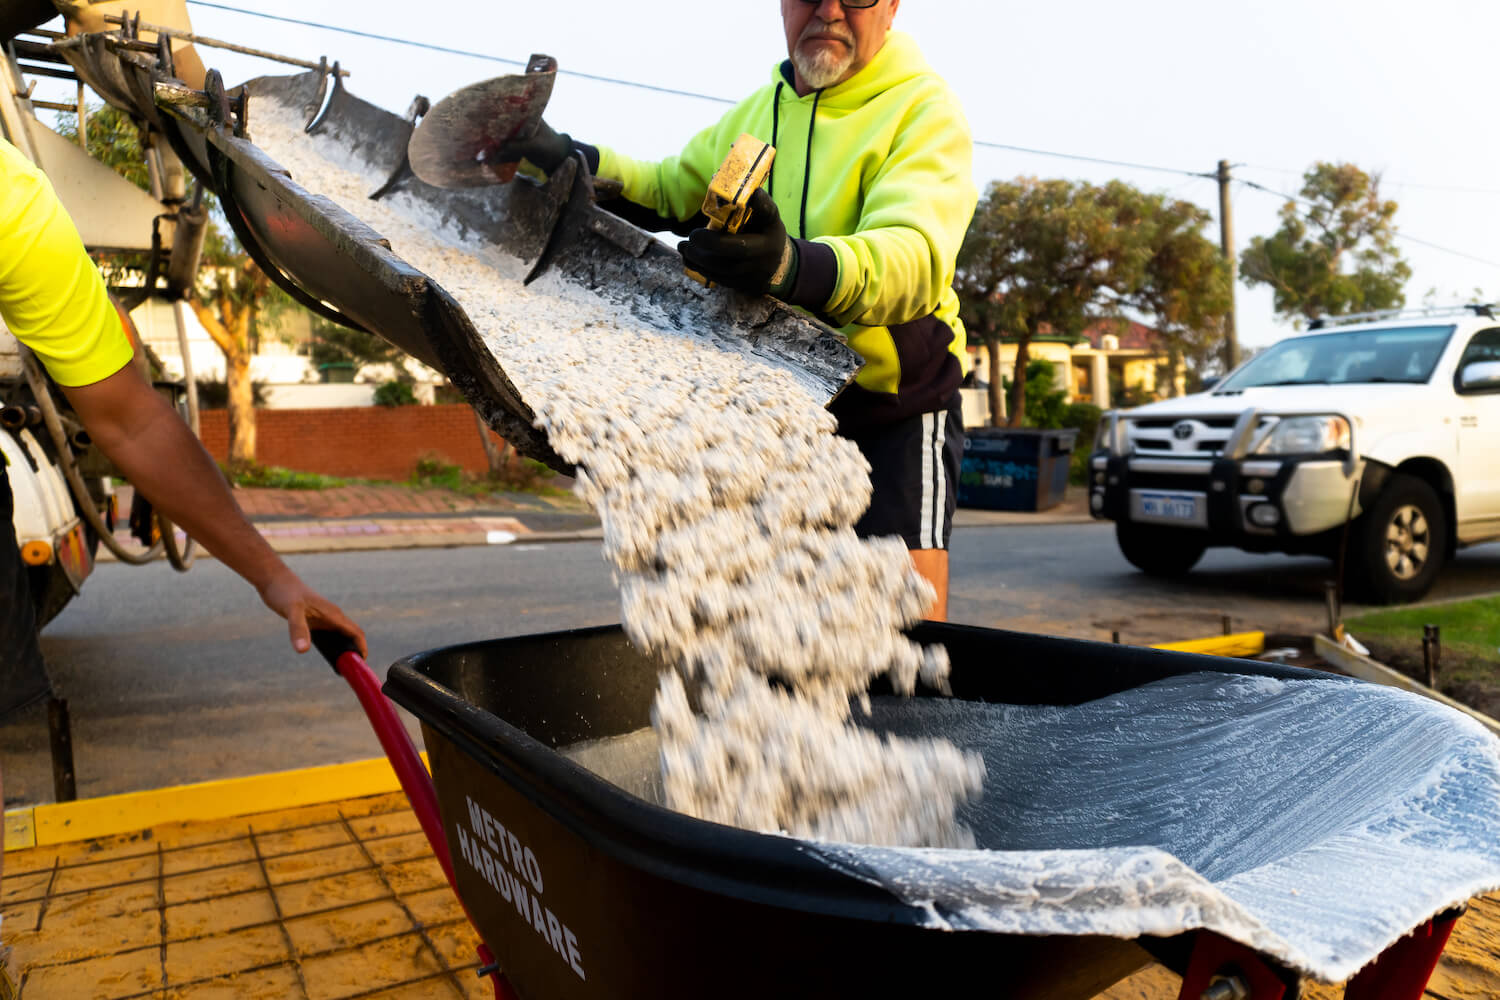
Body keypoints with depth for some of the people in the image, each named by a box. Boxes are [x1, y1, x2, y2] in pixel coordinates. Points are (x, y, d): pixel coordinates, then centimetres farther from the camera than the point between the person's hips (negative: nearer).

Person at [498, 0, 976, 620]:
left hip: (892, 410, -6)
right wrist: (567, 159, 8)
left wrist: (792, 266, -48)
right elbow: (666, 191, 26)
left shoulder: (924, 108, -9)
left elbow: (916, 258, -28)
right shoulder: (757, 112, 14)